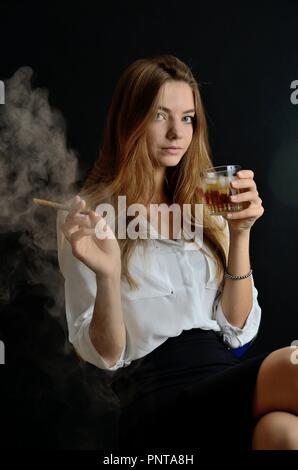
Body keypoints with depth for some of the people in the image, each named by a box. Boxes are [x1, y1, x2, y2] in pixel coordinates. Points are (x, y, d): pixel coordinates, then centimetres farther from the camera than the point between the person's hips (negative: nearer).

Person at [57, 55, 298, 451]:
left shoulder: (207, 206, 15)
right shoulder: (88, 216, 3)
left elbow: (238, 331, 9)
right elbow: (105, 356, 0)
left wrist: (240, 234, -4)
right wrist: (107, 276, -19)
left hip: (226, 379, 5)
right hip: (156, 392, -4)